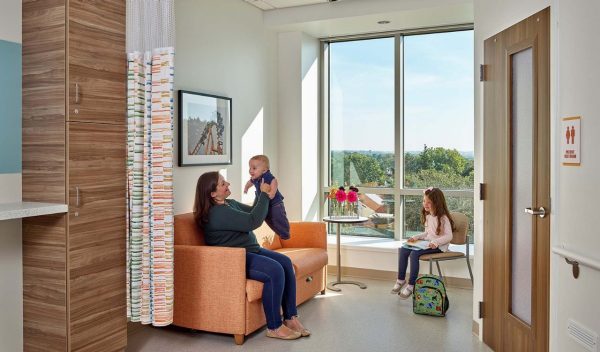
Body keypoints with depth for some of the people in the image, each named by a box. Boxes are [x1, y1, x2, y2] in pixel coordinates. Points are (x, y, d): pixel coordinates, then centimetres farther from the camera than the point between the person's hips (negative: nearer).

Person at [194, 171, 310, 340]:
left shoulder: (230, 203, 12)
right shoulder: (217, 213, -20)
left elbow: (252, 212, 22)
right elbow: (253, 222, -24)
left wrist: (263, 192, 6)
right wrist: (264, 194, -15)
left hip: (250, 251, 10)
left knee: (286, 262, -7)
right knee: (275, 270, -27)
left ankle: (290, 318, -3)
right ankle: (274, 327, -15)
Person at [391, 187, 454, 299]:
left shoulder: (443, 218, -14)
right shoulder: (428, 216, 12)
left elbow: (449, 236, -18)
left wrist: (436, 242, -31)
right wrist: (416, 237, 6)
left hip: (438, 246, -8)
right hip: (427, 243, 9)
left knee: (414, 253, -29)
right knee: (403, 250, -8)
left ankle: (411, 285, -18)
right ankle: (401, 279, 2)